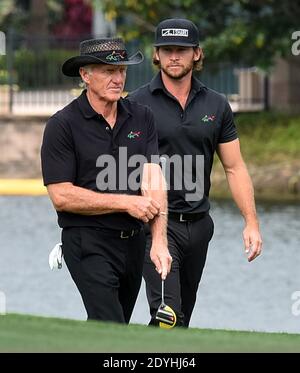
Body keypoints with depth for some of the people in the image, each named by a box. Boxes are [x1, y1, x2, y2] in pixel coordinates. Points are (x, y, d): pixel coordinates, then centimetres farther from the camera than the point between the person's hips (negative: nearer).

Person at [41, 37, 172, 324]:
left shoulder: (142, 118, 5)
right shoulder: (62, 125, -9)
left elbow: (152, 178, -5)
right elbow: (61, 196, -13)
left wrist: (159, 241, -18)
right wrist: (126, 203, -14)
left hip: (133, 241, 5)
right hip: (88, 243, -5)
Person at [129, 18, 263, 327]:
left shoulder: (216, 106, 8)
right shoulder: (137, 104, -3)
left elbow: (234, 168, 10)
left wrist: (251, 221, 3)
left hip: (198, 222, 5)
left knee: (183, 315, 11)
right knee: (168, 315, -19)